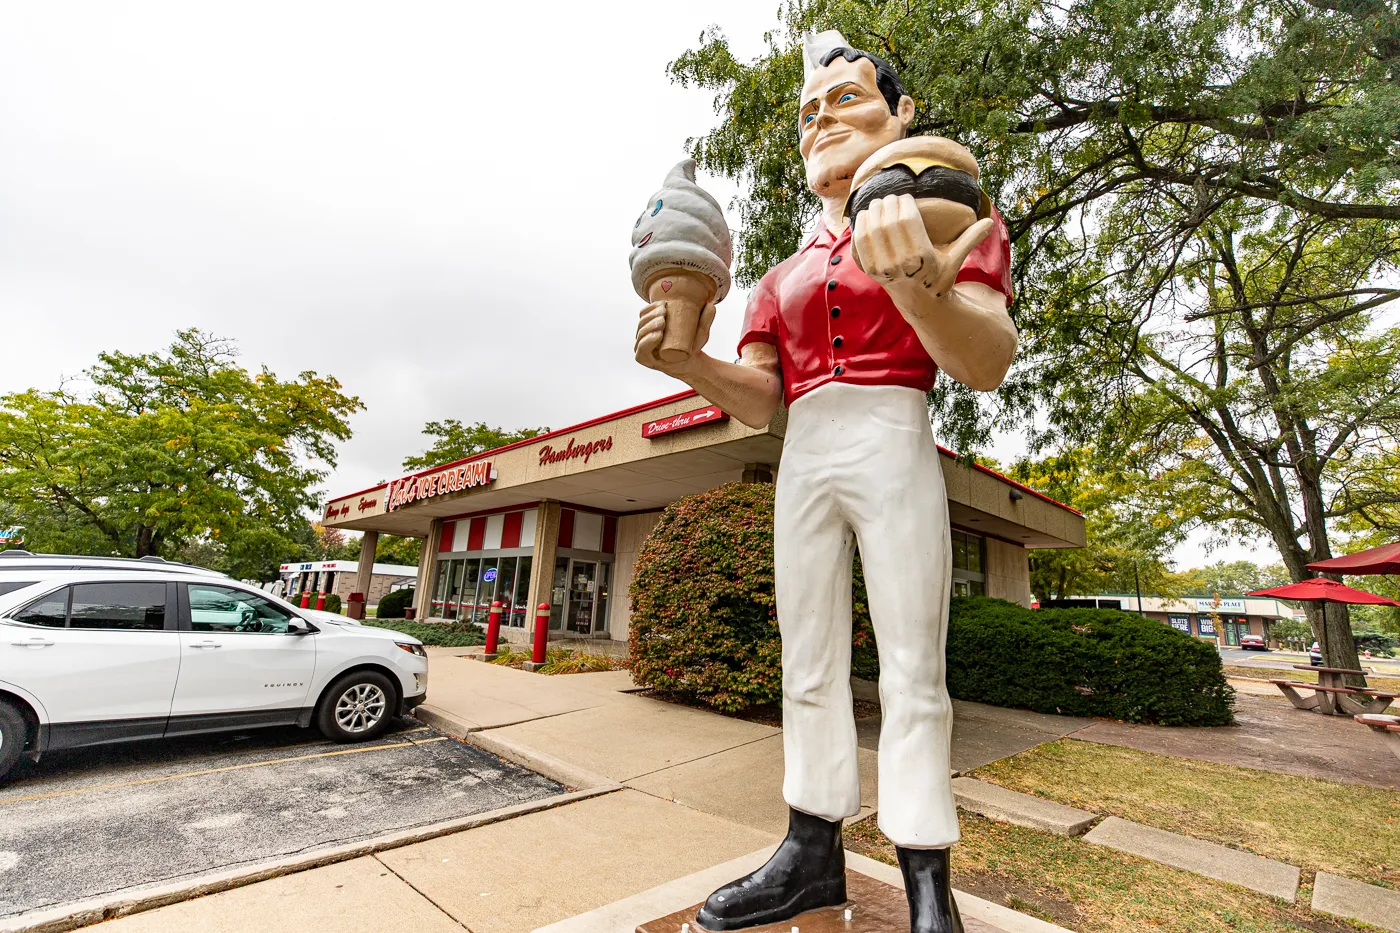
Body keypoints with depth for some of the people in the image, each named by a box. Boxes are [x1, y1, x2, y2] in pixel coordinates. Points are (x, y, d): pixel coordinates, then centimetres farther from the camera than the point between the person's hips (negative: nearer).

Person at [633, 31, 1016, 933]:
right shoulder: (784, 276, 19)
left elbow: (989, 364, -10)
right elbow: (759, 398, 10)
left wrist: (916, 288, -31)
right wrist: (687, 358, -9)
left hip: (894, 450, -4)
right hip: (803, 460, 5)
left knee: (912, 675, -2)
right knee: (810, 667, 7)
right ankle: (814, 855, 21)